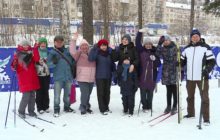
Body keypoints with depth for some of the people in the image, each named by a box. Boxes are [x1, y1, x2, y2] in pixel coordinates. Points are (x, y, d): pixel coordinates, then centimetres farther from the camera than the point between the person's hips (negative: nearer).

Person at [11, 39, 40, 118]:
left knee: (32, 96, 9)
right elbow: (14, 67, 2)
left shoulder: (31, 54, 7)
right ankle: (21, 111, 9)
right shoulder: (18, 55, 1)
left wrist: (35, 50, -19)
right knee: (26, 96, -8)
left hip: (33, 79, 4)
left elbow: (37, 59, -13)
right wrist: (14, 66, -20)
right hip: (24, 80, -3)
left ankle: (31, 111, 22)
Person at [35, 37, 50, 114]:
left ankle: (46, 106, 19)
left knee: (46, 91, 9)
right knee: (39, 92, 2)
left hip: (46, 74, 3)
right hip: (38, 74, -3)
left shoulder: (48, 52, 9)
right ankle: (40, 107, 11)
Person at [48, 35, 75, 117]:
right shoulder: (52, 52, -1)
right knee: (57, 94, -3)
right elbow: (49, 64, -6)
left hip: (68, 76, 3)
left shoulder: (67, 51, 7)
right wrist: (54, 62, -26)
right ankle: (56, 110, 9)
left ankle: (67, 107, 30)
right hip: (58, 77, -3)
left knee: (67, 93, 15)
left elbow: (72, 61, 15)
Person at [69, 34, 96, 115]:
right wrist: (74, 40, -23)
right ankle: (83, 108, 4)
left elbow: (95, 64, 21)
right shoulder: (79, 53, -3)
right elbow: (72, 52, -21)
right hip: (82, 78, -5)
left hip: (91, 78, 5)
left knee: (88, 94, 14)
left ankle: (87, 107, 31)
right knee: (85, 93, -13)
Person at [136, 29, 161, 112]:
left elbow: (159, 64, 7)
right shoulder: (141, 51, 6)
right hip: (142, 75, -1)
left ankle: (149, 106, 19)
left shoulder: (154, 53, 9)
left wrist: (155, 59, -12)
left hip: (152, 76, 1)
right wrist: (140, 33, -15)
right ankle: (144, 106, 12)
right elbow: (137, 43, -6)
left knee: (150, 92, 7)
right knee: (143, 92, 2)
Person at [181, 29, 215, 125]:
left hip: (202, 77, -5)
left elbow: (212, 61, -7)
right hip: (190, 77, 5)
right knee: (190, 97, 18)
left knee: (204, 97, -2)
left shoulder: (205, 47, -6)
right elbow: (183, 60, 17)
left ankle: (206, 118, 4)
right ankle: (190, 113, 36)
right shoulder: (187, 48, 7)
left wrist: (207, 70, -22)